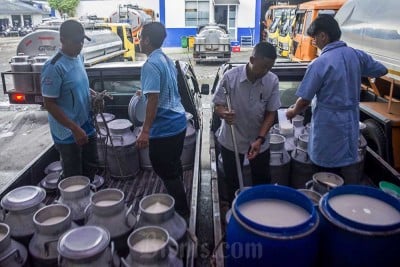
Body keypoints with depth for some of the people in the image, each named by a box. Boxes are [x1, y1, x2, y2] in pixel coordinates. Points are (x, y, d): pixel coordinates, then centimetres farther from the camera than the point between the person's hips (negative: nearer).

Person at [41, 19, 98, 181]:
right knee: (73, 177, 7)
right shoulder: (54, 67, -22)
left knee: (91, 166, 21)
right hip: (67, 133, -8)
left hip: (86, 126, 8)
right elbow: (49, 104, -21)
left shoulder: (79, 57, 4)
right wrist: (75, 129, -23)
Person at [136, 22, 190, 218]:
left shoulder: (151, 65, -18)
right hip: (178, 122, 10)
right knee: (174, 167, 22)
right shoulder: (167, 60, 11)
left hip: (164, 128, -10)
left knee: (166, 172, 4)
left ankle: (181, 212, 17)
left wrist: (145, 131, -24)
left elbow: (153, 99, -25)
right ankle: (178, 204, 38)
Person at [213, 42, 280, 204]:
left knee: (262, 181, 15)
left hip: (259, 141, 2)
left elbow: (271, 113, -7)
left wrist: (260, 139, -18)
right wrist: (224, 113, -35)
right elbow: (217, 106, -11)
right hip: (231, 140, -1)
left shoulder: (273, 81, -13)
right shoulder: (230, 76, -18)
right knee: (232, 182, 13)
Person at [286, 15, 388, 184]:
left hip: (328, 124, -6)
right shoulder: (357, 55, 0)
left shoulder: (320, 63, -18)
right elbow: (382, 70, 17)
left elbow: (305, 100, -13)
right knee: (348, 164, 16)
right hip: (350, 121, 6)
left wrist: (293, 112, 6)